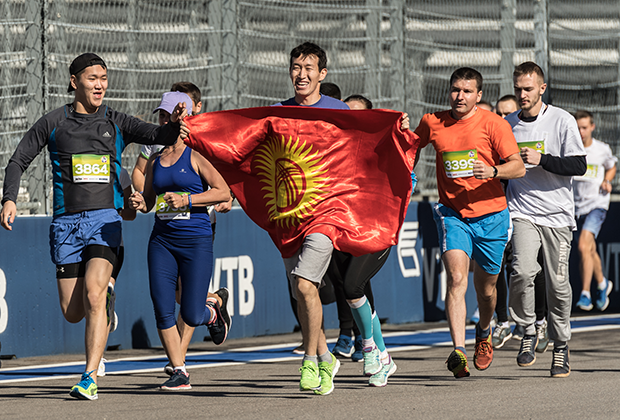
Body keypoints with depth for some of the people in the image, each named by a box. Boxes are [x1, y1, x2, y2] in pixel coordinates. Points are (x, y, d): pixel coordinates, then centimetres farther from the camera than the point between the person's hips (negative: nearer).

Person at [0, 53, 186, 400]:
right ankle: (104, 312, 39)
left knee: (93, 294, -21)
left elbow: (155, 135, -7)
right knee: (73, 313, 1)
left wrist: (174, 127, -30)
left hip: (105, 219, -1)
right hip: (66, 223, 1)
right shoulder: (53, 123, 7)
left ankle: (91, 378, -20)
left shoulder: (116, 123, 8)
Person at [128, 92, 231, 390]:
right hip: (162, 240, 5)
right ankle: (179, 372, 4)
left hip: (196, 240, -5)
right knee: (162, 311, -6)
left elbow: (224, 192, -11)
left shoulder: (195, 156, -4)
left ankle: (212, 309, 31)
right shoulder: (155, 160, 13)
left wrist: (186, 200, -19)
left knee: (191, 316, -5)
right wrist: (140, 203, -1)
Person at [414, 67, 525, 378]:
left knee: (485, 287, 12)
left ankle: (483, 332, 45)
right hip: (452, 214, 0)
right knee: (456, 278, -21)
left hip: (490, 215, 0)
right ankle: (458, 351, -30)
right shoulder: (433, 123, 3)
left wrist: (492, 171, -28)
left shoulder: (493, 124, -6)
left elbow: (518, 167, -9)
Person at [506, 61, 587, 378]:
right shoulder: (507, 124, 8)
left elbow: (579, 166, -7)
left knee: (557, 283, -1)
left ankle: (560, 347, 15)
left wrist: (542, 160, -17)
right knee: (523, 271, -21)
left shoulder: (562, 120, -2)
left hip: (557, 214, -1)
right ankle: (528, 332, -2)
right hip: (522, 211, 1)